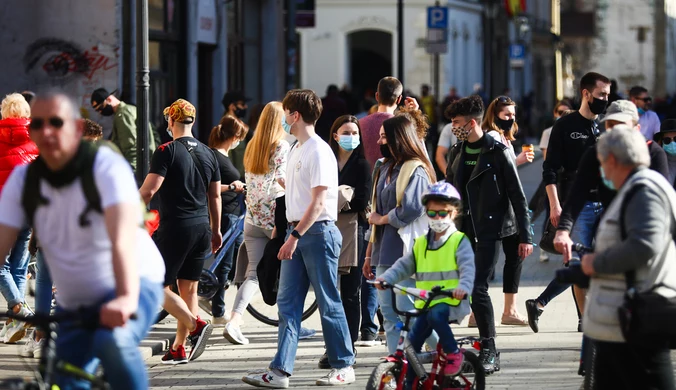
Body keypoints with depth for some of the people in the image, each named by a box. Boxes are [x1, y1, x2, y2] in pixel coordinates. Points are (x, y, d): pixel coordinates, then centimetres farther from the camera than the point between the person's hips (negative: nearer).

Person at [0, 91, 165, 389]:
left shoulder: (106, 166, -20)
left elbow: (123, 237, -34)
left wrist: (126, 298, -50)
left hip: (135, 285, -5)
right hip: (75, 304, 5)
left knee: (113, 341, -35)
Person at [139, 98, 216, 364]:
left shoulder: (167, 152, -10)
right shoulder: (208, 153, 10)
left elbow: (148, 190, -18)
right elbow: (215, 195, 15)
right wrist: (216, 230, 23)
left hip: (174, 228, -7)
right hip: (202, 228, 7)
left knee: (158, 287, -1)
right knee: (189, 289, 11)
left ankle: (196, 325, -20)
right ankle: (179, 349, 14)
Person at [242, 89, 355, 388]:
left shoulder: (319, 151, -14)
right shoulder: (297, 150, 14)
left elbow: (318, 201, -19)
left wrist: (295, 236, -22)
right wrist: (291, 233, 13)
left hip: (318, 232, -9)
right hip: (297, 231, 9)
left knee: (328, 303, 0)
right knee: (287, 303, 3)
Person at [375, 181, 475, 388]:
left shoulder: (459, 241, -3)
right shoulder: (421, 243, 14)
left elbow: (467, 268, -16)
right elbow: (404, 265, 11)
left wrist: (463, 287, -35)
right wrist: (386, 278, -7)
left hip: (451, 301, -6)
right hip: (426, 302, 6)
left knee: (435, 315, -35)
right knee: (413, 340, -2)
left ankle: (453, 353, -15)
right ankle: (410, 384, 9)